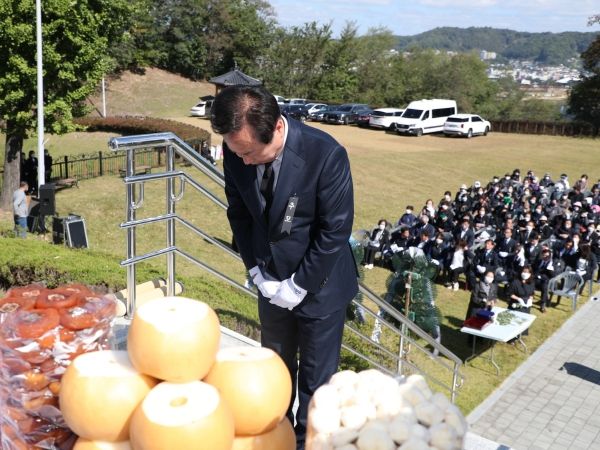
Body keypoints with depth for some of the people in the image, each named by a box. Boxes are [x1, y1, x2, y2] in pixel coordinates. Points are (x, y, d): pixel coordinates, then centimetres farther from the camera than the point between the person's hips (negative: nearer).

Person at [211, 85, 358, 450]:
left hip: (319, 285, -4)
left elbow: (335, 230, -20)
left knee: (316, 376, 11)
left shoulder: (326, 154, -28)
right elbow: (239, 214, 1)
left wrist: (298, 286, -15)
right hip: (271, 282, 4)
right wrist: (258, 271, -5)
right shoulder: (237, 150, -14)